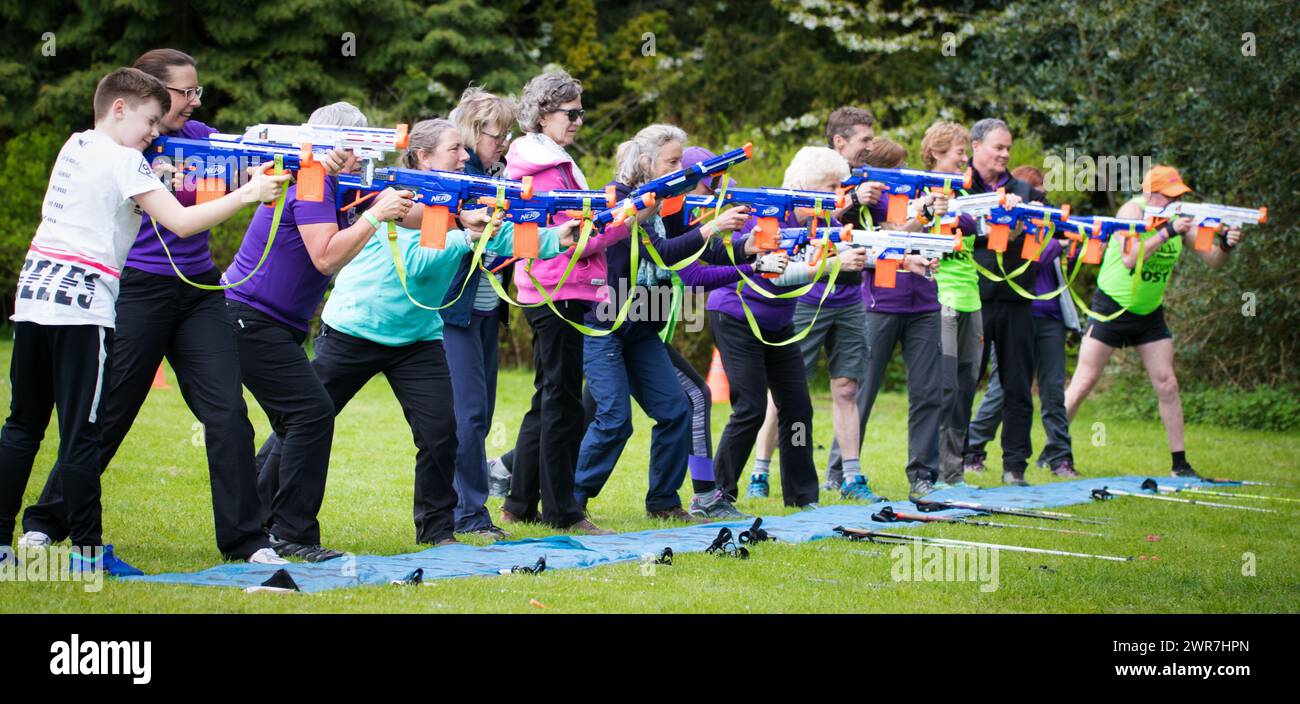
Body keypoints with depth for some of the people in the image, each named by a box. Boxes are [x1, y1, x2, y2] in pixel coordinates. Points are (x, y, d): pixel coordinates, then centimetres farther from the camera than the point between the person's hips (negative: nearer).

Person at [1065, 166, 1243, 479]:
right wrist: (1168, 232, -36)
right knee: (1083, 383, -5)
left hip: (1150, 314, 5)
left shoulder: (1179, 220, -2)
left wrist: (1226, 245, -24)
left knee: (1167, 385, 0)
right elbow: (1129, 258, -31)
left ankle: (1180, 463, 6)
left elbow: (1212, 260, -3)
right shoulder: (1132, 210, -17)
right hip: (1112, 309, -5)